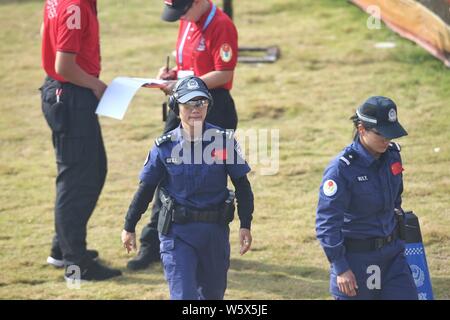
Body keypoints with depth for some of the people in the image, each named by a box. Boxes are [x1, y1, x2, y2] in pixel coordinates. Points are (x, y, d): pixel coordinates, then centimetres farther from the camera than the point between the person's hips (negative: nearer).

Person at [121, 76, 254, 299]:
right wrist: (129, 227, 8)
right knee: (183, 295, -10)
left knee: (213, 293, 16)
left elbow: (242, 185, 2)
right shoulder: (165, 147, -5)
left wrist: (245, 225, -2)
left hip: (215, 230, 2)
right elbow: (146, 188, 4)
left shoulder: (224, 141, -5)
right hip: (177, 232, -2)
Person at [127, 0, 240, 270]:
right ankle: (153, 245, 13)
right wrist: (173, 73, 2)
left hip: (214, 108, -9)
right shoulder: (187, 22, 10)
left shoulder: (222, 26, -17)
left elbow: (224, 74, -20)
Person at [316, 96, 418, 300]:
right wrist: (340, 267, -18)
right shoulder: (341, 169, -20)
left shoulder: (392, 155, 1)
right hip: (356, 257, -6)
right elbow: (326, 222, -18)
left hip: (392, 252, 6)